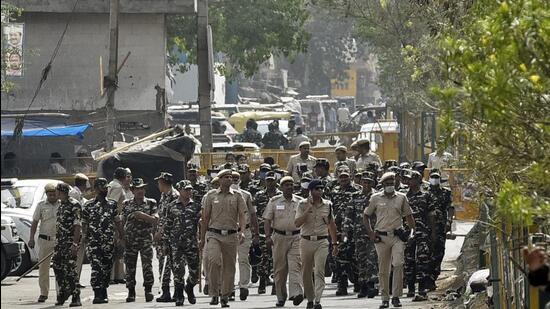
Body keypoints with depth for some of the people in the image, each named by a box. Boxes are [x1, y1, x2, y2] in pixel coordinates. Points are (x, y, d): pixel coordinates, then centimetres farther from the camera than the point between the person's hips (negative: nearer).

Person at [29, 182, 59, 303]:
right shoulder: (41, 205, 5)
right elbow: (35, 222, 7)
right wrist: (31, 238, -2)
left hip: (59, 240, -1)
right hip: (44, 239, 1)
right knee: (43, 266, 0)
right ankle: (43, 293, 7)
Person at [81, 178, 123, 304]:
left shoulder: (112, 204, 10)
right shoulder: (88, 205, 2)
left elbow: (118, 223, 13)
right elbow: (84, 224, 8)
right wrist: (85, 238, 5)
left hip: (109, 243, 3)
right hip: (94, 242, -3)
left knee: (107, 268, 7)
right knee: (97, 268, -14)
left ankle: (103, 293, 19)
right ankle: (98, 295, -16)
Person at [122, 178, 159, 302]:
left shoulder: (151, 203, 6)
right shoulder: (127, 204, 11)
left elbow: (155, 220, -2)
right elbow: (123, 221, 13)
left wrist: (143, 216, -15)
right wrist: (121, 237, 7)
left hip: (146, 239, -2)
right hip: (130, 239, 2)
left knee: (147, 265, -10)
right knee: (130, 266, 2)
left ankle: (148, 291, -6)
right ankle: (131, 292, 9)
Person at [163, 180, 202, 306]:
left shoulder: (196, 206, 8)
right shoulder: (172, 207, 6)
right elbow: (167, 226, 8)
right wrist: (165, 244, 5)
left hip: (192, 243, 1)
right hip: (176, 243, -1)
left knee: (195, 271, 2)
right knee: (178, 270, -7)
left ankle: (189, 288, 31)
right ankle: (179, 296, 5)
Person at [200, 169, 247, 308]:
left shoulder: (237, 196, 8)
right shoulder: (210, 196, 7)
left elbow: (242, 215, 1)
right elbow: (205, 218, 10)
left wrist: (242, 231, -17)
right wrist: (202, 238, 9)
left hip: (231, 235, 2)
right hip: (214, 235, -2)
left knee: (229, 266, 4)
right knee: (213, 261, -22)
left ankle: (225, 296, 15)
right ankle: (214, 294, -14)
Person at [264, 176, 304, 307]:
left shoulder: (300, 202, 8)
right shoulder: (274, 201, 5)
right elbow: (267, 220, 3)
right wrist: (268, 236, -8)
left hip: (296, 237, 0)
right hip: (279, 237, 0)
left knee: (295, 266, -14)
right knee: (279, 268, 4)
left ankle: (296, 294, -25)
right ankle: (281, 297, 13)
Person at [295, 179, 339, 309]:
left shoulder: (327, 205, 7)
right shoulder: (303, 205, 1)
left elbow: (331, 225, 15)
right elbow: (297, 223, -11)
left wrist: (335, 244, 15)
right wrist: (308, 209, -17)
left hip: (321, 242, 0)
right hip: (306, 241, 0)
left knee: (319, 271, -14)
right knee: (306, 272, 7)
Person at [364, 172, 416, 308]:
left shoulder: (401, 197, 9)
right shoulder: (375, 198, 7)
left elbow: (408, 215, 17)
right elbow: (366, 215, 14)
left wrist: (412, 231, 6)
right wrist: (370, 233, 3)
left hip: (397, 236, 0)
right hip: (381, 237, 1)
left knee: (398, 264, -16)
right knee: (383, 270, 3)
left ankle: (396, 297, -9)